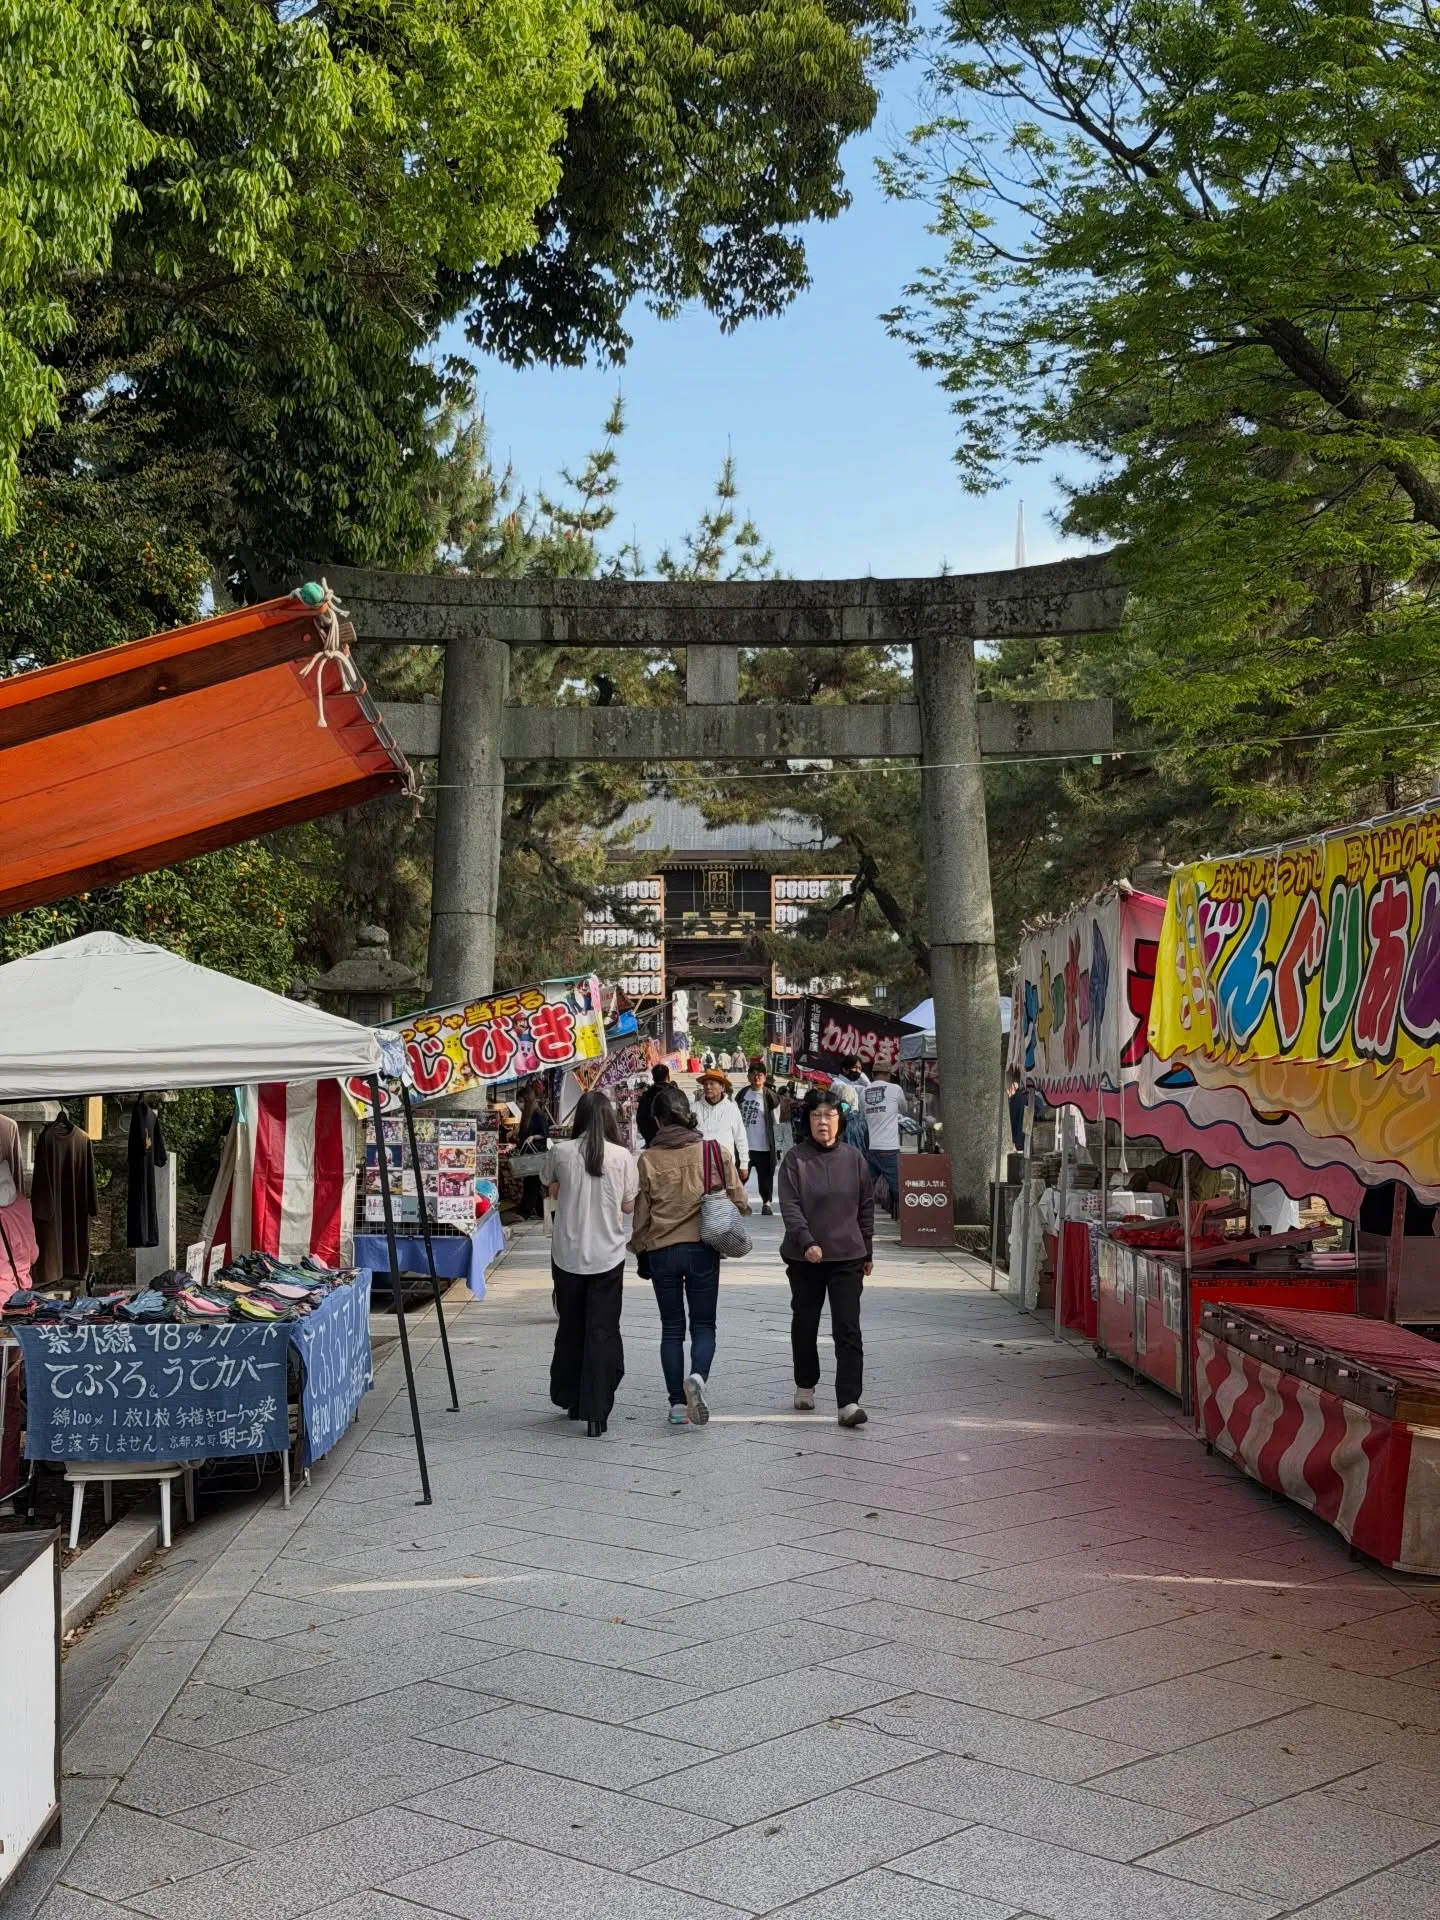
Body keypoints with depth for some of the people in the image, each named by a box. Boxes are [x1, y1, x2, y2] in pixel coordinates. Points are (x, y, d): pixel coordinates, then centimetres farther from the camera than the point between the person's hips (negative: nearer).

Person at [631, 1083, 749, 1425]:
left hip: (662, 1251, 0)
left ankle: (677, 1404, 11)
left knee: (672, 1329, 11)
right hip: (703, 1248, 0)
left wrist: (641, 1251, 15)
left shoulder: (648, 1159, -6)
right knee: (703, 1324, 9)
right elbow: (739, 1201, -2)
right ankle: (698, 1377, -19)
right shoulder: (715, 1152, -6)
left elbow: (640, 1214, 0)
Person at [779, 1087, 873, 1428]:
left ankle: (849, 1402, -12)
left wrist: (867, 1252, 12)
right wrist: (807, 1242, -26)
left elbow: (866, 1208, 10)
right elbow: (790, 1207, -12)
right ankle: (805, 1387, 35)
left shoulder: (854, 1159, 3)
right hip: (804, 1258, 0)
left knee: (848, 1330, -8)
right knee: (805, 1325, 15)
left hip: (847, 1258, 0)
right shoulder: (795, 1160, -4)